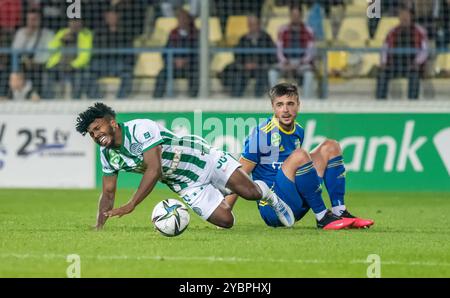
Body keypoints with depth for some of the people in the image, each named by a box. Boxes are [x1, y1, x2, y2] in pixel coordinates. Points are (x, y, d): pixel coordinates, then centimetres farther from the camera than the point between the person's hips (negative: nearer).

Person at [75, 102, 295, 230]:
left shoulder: (141, 129, -27)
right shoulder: (108, 155, -4)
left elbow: (154, 170, -35)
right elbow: (108, 193, 5)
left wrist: (130, 206, -41)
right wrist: (98, 226, -11)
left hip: (203, 157, -5)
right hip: (187, 185, 5)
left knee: (250, 192, -18)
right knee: (225, 221, -10)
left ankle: (267, 193, 20)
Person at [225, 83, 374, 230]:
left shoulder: (299, 132, 9)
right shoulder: (262, 133, -12)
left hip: (297, 208, 8)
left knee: (330, 147, 4)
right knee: (300, 155, -30)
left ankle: (339, 212, -6)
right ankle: (322, 218, -23)